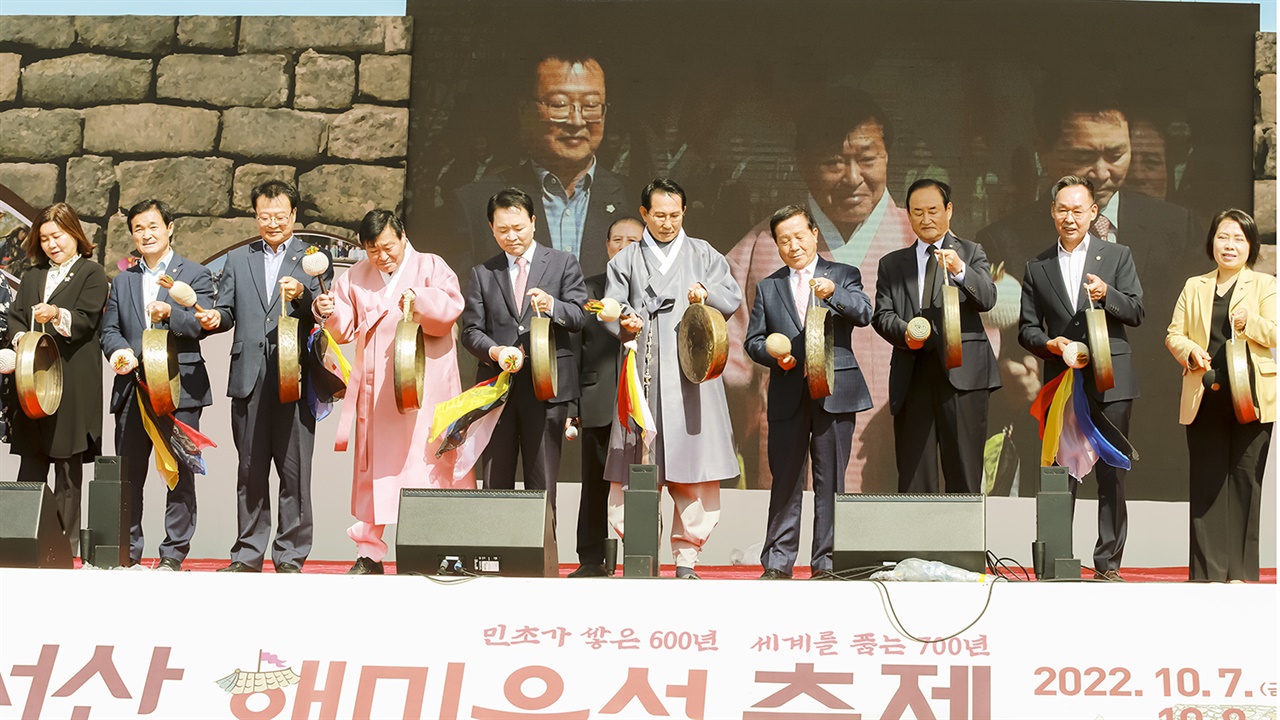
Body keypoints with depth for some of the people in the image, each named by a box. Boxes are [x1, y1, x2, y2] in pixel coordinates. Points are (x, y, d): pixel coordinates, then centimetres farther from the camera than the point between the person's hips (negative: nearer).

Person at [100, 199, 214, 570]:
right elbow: (110, 328, 14)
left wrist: (170, 313, -27)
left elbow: (201, 325, -7)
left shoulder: (196, 274, 5)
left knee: (180, 474, -2)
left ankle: (173, 555, 4)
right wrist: (119, 351, -9)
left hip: (179, 388, -4)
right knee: (128, 474, 5)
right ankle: (128, 553, 14)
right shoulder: (122, 281, 19)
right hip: (133, 389, 4)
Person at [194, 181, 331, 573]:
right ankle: (248, 554, 14)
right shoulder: (237, 259, 18)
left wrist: (302, 295, -19)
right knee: (250, 471, 7)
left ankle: (290, 556, 5)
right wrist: (215, 318, -7)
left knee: (295, 471, -2)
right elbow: (228, 311, 15)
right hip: (249, 378, 3)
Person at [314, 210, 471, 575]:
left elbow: (451, 306, -12)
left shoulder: (431, 267, 4)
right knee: (373, 467, 6)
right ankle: (369, 555, 12)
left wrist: (419, 298, -30)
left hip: (423, 388, -3)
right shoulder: (355, 277, 14)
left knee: (427, 464, -7)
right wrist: (330, 313, -14)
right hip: (375, 390, 3)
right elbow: (345, 329, 7)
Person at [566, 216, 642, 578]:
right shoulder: (588, 289, 13)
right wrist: (570, 405, 5)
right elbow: (574, 348, 11)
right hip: (598, 402, 2)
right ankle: (592, 559, 10)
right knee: (595, 484, 4)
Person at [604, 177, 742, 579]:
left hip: (691, 374, 0)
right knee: (634, 471, -5)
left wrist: (707, 293, -14)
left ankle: (686, 558, 3)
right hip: (642, 375, 0)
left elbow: (733, 300, 7)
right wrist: (625, 323, -16)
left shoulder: (704, 255, 17)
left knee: (696, 475, -4)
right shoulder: (626, 262, 16)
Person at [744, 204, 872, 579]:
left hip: (835, 391, -1)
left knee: (830, 480, 0)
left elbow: (864, 314, -9)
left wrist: (833, 292, -26)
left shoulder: (845, 275, 8)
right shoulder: (767, 288, 15)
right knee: (785, 479, 3)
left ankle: (826, 562, 6)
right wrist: (774, 355, -7)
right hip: (788, 395, 2)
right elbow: (753, 340, 13)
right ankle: (777, 562, 9)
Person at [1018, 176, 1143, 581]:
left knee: (1112, 474, -1)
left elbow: (1136, 312, 1)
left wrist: (1106, 294, -18)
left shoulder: (1117, 256, 8)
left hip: (1110, 380, -1)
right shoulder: (1037, 268, 12)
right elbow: (1027, 327, 10)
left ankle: (1108, 563, 5)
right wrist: (1050, 344, -10)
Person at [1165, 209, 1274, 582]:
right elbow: (1173, 334, 13)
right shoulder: (1194, 287, 17)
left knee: (1245, 478, -2)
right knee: (1206, 481, 0)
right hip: (1204, 397, 2)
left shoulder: (1265, 285, 8)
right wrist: (1190, 351, -8)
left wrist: (1248, 322, -23)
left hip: (1250, 396, -2)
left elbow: (1273, 333, -3)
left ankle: (1241, 571, 4)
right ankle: (1208, 571, 4)